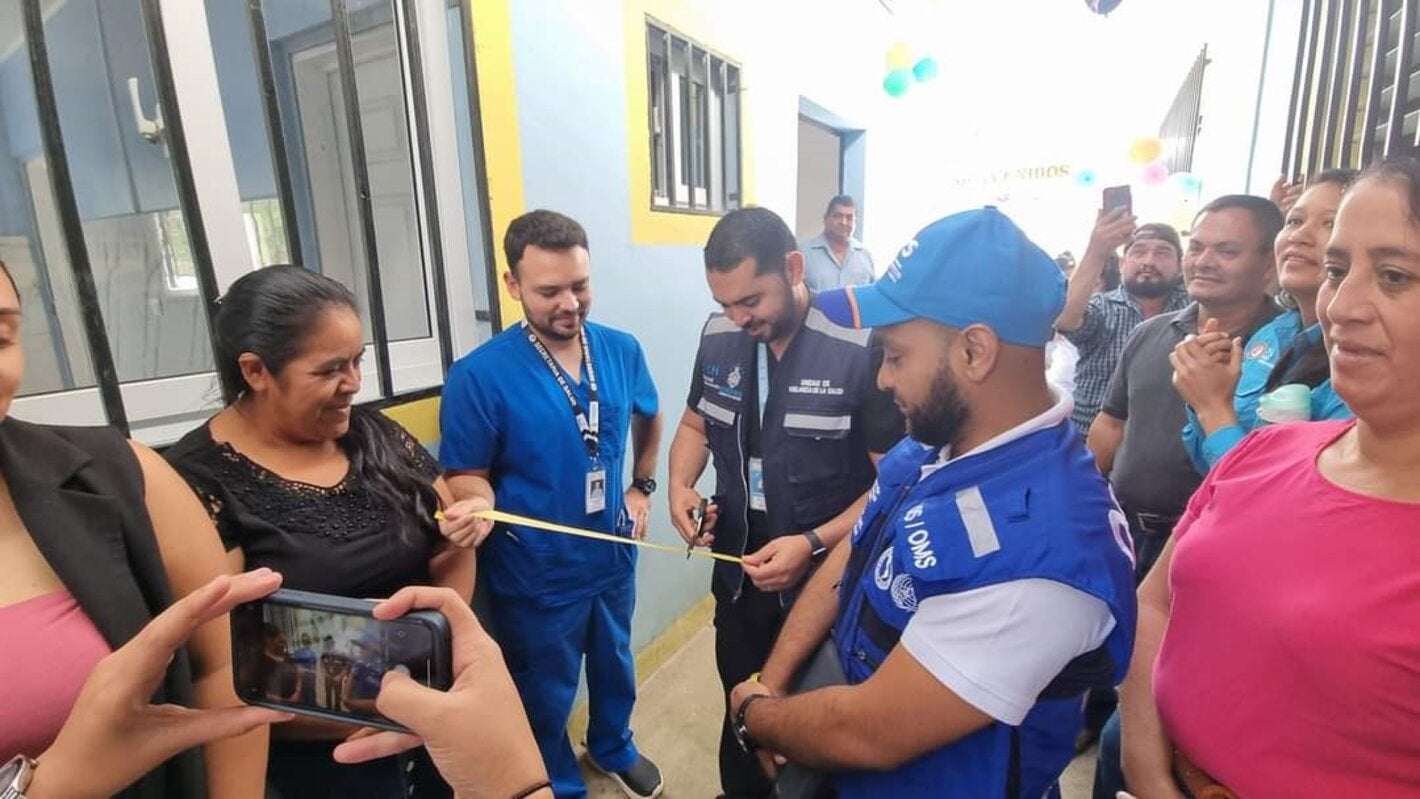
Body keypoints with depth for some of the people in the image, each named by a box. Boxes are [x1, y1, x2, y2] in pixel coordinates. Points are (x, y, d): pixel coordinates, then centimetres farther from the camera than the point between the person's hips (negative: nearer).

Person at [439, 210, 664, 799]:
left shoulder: (622, 350, -8)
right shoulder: (479, 374, -22)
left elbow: (648, 418, 11)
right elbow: (467, 476, -15)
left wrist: (641, 488, 7)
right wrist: (478, 506, -36)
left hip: (613, 556, 5)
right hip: (535, 575, -4)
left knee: (615, 663, 29)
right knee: (547, 695, 20)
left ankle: (614, 747, 59)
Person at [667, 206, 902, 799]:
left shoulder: (864, 347, -23)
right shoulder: (719, 337, -4)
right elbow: (695, 425, 10)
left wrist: (813, 544, -28)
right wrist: (681, 487, -9)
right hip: (738, 569, 5)